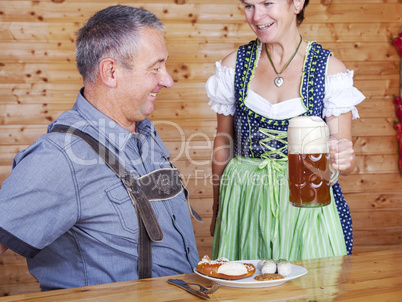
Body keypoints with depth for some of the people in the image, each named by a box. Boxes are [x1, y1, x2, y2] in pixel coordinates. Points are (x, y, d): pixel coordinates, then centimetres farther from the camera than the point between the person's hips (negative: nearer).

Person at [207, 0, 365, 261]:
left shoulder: (331, 69, -5)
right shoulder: (234, 65, 0)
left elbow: (346, 161, -4)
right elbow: (223, 142, 9)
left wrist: (341, 157, -27)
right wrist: (217, 213, 12)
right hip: (245, 204, 2)